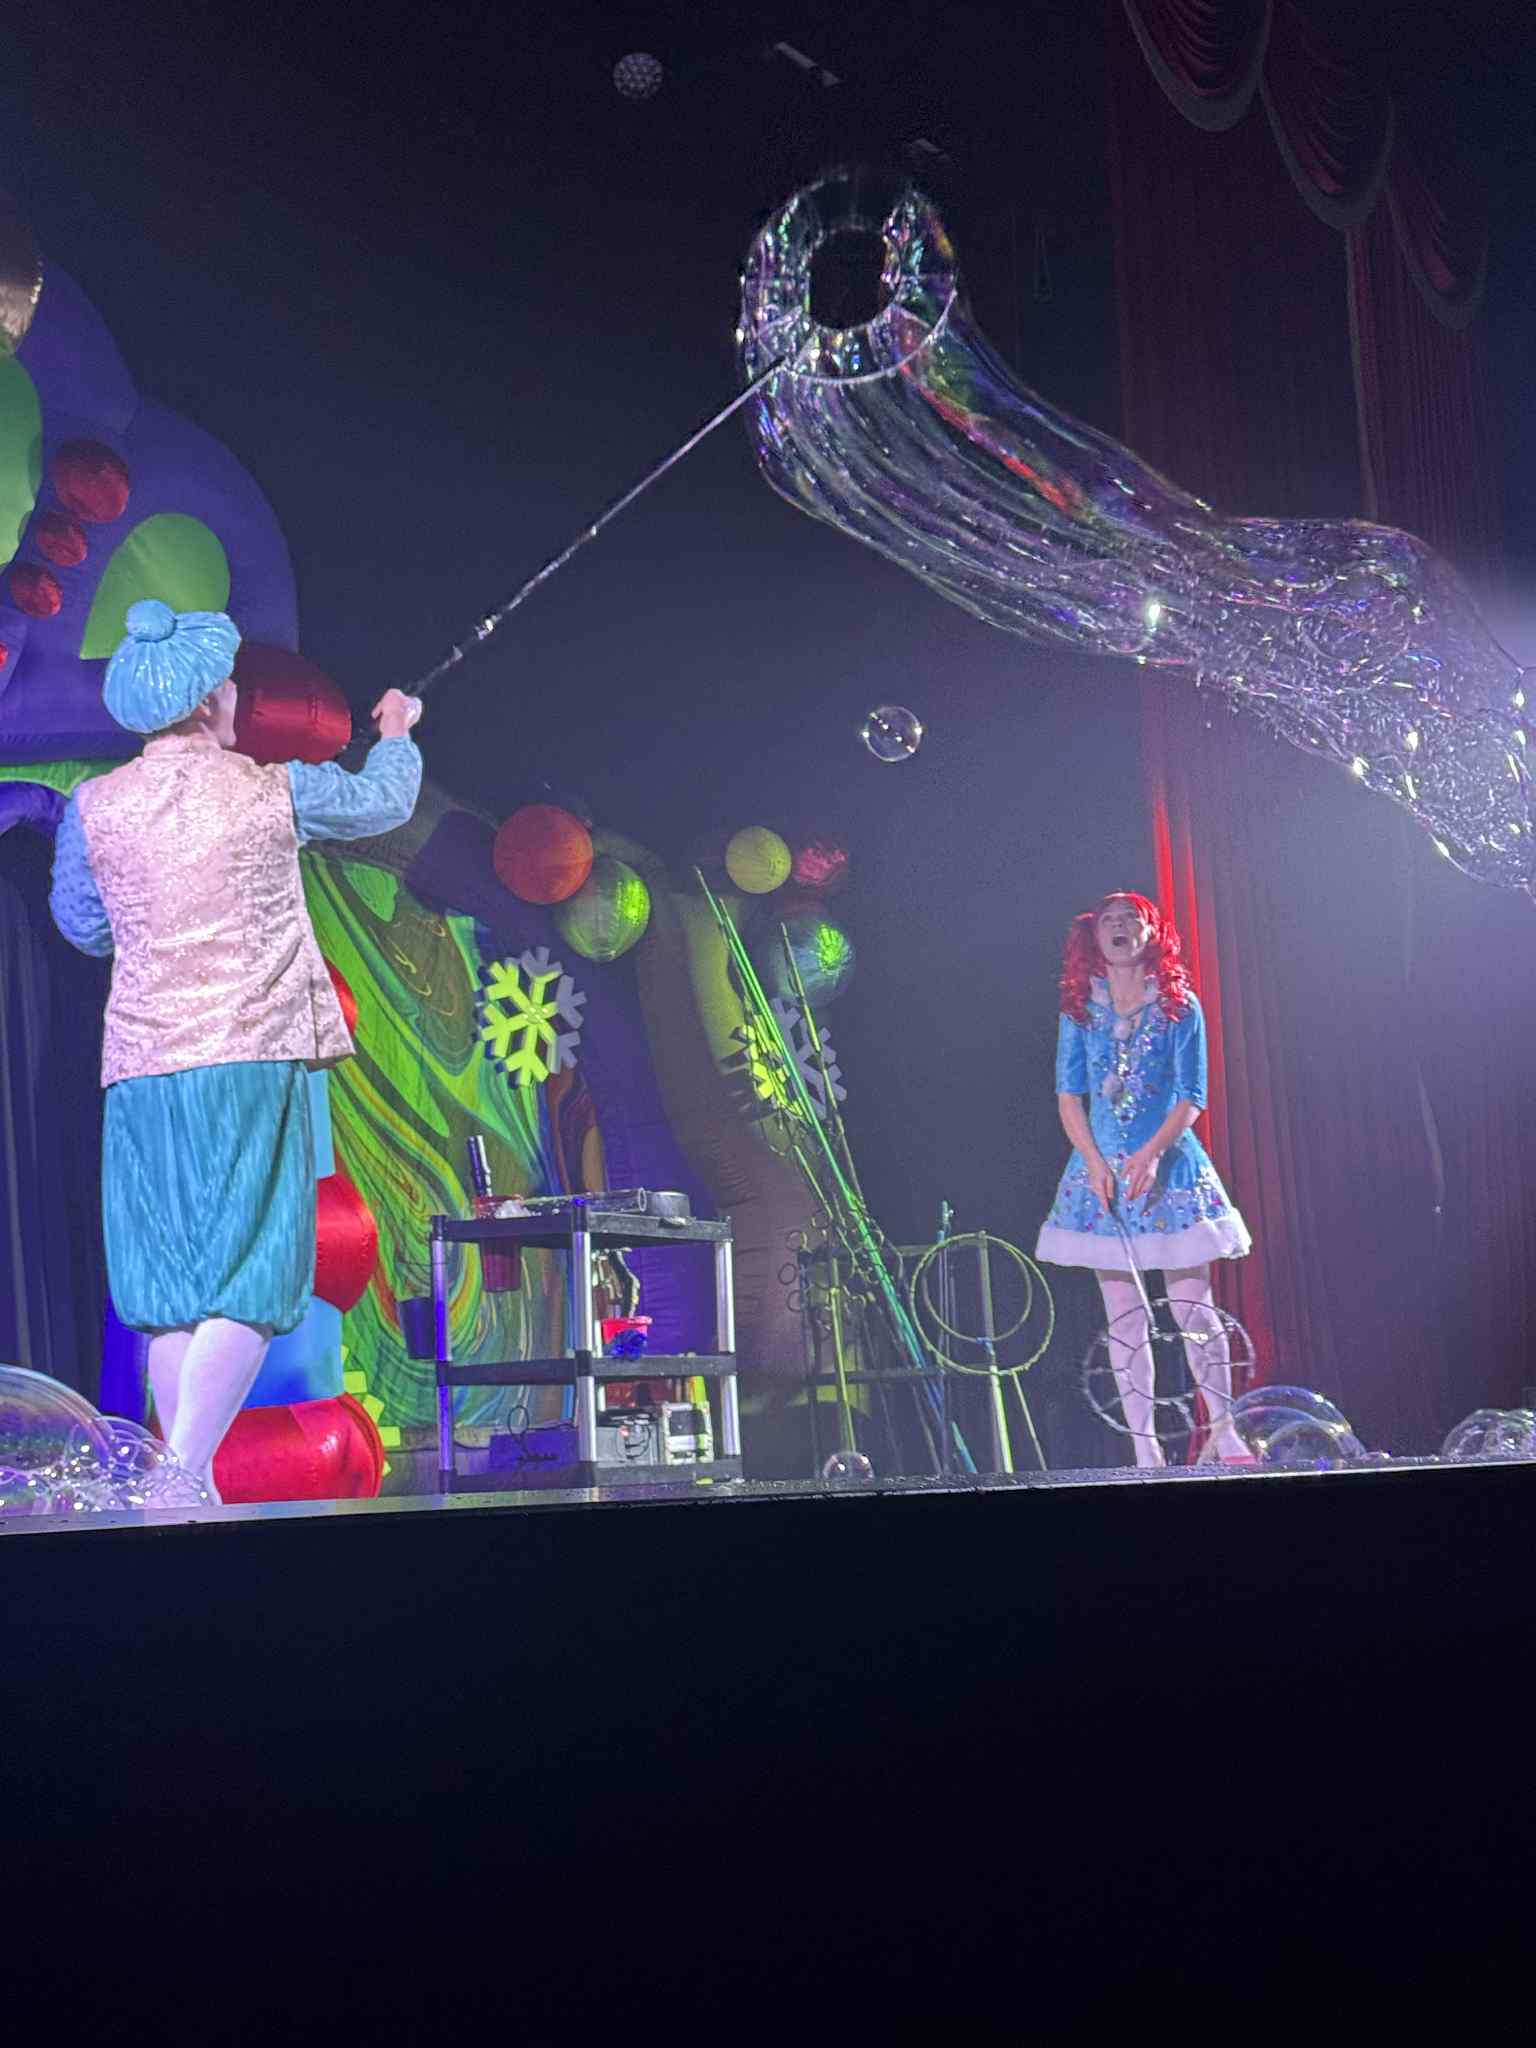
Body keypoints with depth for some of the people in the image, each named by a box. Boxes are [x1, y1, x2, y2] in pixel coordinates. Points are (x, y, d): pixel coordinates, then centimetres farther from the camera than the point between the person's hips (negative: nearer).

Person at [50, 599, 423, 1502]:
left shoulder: (95, 804, 3)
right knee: (248, 1278, -2)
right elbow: (383, 799, 18)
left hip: (143, 1069, 3)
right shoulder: (273, 791, -1)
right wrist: (396, 732, 38)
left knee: (170, 1279, 10)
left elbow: (82, 926, 17)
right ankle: (183, 1469, -14)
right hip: (254, 1061, -3)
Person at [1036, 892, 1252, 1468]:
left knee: (1192, 1306, -5)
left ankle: (1223, 1430, 8)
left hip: (1168, 1166, -2)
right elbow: (1069, 1096, 4)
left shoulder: (1180, 1006, 3)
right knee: (1125, 1320, 0)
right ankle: (1145, 1450, 3)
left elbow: (1191, 1097, -3)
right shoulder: (1080, 1010, 8)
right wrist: (1094, 1161, -10)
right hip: (1101, 1168, 2)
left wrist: (1152, 1152, -17)